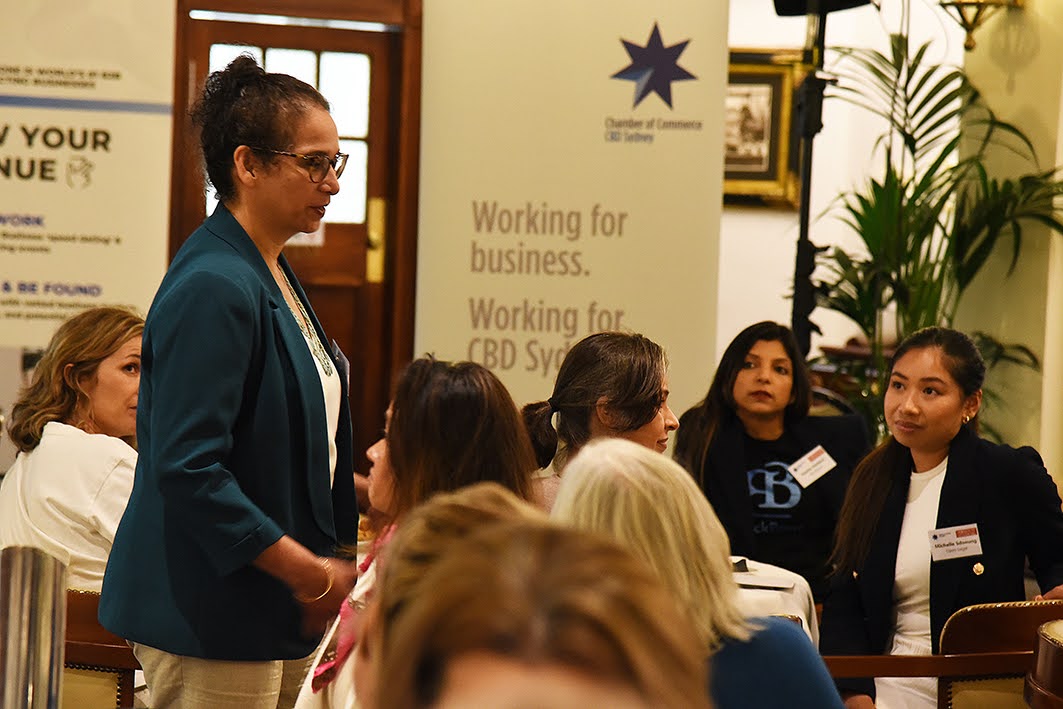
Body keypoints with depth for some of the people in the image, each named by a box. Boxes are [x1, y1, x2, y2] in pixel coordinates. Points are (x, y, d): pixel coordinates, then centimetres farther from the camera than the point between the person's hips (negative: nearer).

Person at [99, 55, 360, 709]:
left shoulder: (273, 276, 13)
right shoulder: (213, 288, -18)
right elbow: (187, 469, -23)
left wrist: (329, 568, 14)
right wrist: (313, 575, -19)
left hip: (282, 618, 9)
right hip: (210, 624, -9)